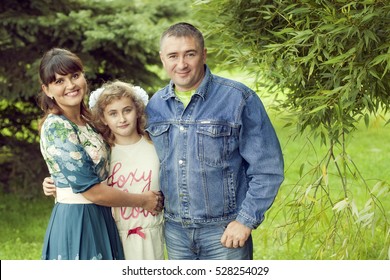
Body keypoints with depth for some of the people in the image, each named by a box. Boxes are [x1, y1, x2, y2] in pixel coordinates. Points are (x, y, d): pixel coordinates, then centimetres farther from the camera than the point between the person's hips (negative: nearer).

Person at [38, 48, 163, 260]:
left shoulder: (86, 121, 8)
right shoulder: (55, 127, -17)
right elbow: (91, 190, -18)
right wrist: (143, 201, -7)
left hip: (100, 218, 8)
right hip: (76, 221, -8)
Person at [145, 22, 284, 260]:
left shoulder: (238, 98, -10)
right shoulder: (155, 105, 4)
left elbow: (267, 168, -9)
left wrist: (247, 220, -13)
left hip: (225, 232, -4)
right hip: (174, 231, 4)